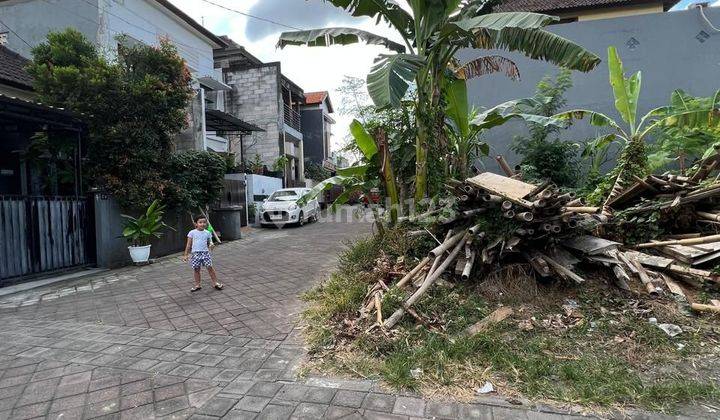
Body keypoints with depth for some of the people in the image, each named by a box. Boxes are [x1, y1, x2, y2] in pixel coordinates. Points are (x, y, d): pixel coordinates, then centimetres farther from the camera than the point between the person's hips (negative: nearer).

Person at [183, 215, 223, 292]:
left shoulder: (207, 233, 5)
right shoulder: (192, 233, 1)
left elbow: (210, 242, 11)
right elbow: (188, 245, 5)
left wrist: (212, 245, -13)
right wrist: (185, 255, 5)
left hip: (205, 252, 0)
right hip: (195, 253, 0)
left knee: (210, 267, -4)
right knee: (196, 269, 7)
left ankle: (215, 282, 6)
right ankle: (197, 285, 21)